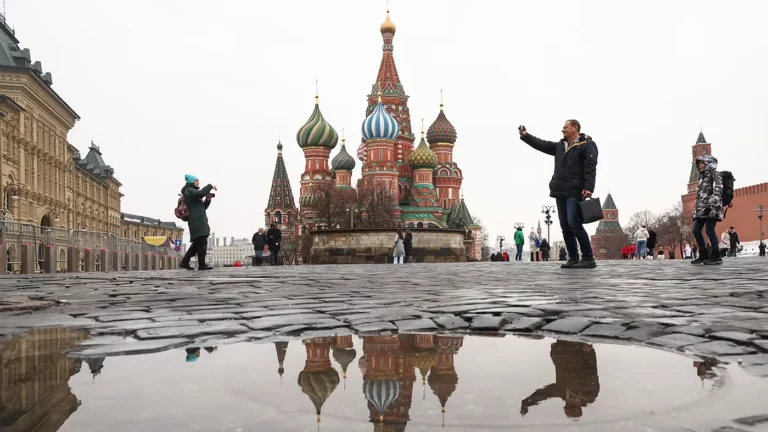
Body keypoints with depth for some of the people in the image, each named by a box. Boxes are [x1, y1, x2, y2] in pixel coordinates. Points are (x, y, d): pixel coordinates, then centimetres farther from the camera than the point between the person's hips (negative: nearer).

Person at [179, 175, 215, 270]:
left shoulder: (193, 192, 28)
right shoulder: (188, 190, 1)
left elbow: (203, 207, 24)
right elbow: (200, 193, -21)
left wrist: (208, 200, 8)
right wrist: (210, 186, -9)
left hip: (199, 220, 10)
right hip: (197, 220, -10)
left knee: (197, 243, 8)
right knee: (202, 242, -14)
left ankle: (184, 262, 9)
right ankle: (202, 264, -15)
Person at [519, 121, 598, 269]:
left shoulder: (587, 145, -3)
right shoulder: (560, 146, 20)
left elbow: (590, 168, -14)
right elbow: (542, 145, 23)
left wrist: (588, 188, -24)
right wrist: (525, 136, 11)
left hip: (575, 193, -8)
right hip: (560, 192, 8)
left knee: (574, 224, -14)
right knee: (565, 227, 7)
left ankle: (588, 259, -9)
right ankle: (573, 258, 13)